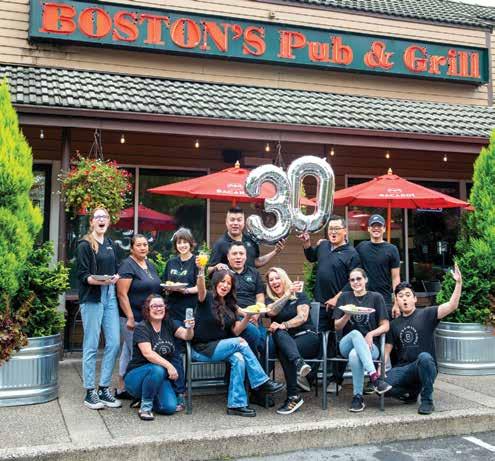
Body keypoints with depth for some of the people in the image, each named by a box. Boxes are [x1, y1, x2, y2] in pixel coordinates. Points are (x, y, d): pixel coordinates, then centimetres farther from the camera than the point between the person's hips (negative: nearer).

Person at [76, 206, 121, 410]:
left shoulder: (110, 244, 17)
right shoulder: (84, 245, -3)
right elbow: (82, 274, -8)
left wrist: (116, 277, 0)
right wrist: (99, 280, -25)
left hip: (110, 296, 6)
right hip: (92, 298, -6)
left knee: (114, 343, 3)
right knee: (91, 346, -2)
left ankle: (104, 389, 14)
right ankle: (90, 392, 7)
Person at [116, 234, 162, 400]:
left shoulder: (150, 265, 14)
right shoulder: (127, 265, -11)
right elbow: (122, 294, -16)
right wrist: (130, 318, -20)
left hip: (148, 318, 8)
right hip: (132, 317, -8)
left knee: (128, 351, 13)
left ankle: (121, 388, 20)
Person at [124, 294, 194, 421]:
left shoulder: (169, 324, 4)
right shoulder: (142, 328, -12)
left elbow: (186, 336, -10)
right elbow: (148, 353, -26)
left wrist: (190, 328, -33)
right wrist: (168, 365, -35)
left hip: (161, 378, 5)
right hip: (136, 375, -4)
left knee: (170, 407, -18)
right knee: (157, 369, -36)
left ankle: (148, 399, 13)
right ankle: (145, 406, -15)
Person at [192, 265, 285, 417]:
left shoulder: (230, 305, 12)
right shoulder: (207, 298, -5)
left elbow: (236, 331, 3)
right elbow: (201, 289, -30)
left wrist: (247, 317, -15)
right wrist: (201, 270, -49)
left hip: (221, 347, 6)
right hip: (202, 350, -6)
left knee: (238, 358, -26)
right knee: (240, 342, -24)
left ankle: (236, 404, -25)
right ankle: (262, 382, -16)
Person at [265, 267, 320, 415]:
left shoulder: (299, 296, 10)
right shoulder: (270, 300, 18)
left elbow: (302, 317, -8)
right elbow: (271, 311, -8)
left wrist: (283, 325, -22)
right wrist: (288, 293, -10)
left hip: (307, 336, -2)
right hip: (284, 339, 2)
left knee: (284, 352, -32)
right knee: (279, 334, -34)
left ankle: (293, 397, -37)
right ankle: (299, 362, -56)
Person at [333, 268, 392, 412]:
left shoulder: (376, 297, 8)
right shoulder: (344, 297, 13)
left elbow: (385, 326, 5)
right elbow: (337, 327, 9)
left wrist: (371, 334, -14)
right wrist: (347, 315, -11)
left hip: (370, 345, -1)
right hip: (347, 344, 1)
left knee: (355, 355, -38)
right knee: (356, 333, -37)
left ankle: (358, 397, -27)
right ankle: (374, 377, -45)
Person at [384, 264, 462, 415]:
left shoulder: (426, 314, 3)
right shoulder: (394, 324, 15)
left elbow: (451, 306, -12)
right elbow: (387, 350, 11)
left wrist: (458, 283, -24)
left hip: (426, 368, -3)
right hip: (403, 368, 4)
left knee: (424, 357, -39)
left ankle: (427, 401, -19)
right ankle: (413, 390, 7)